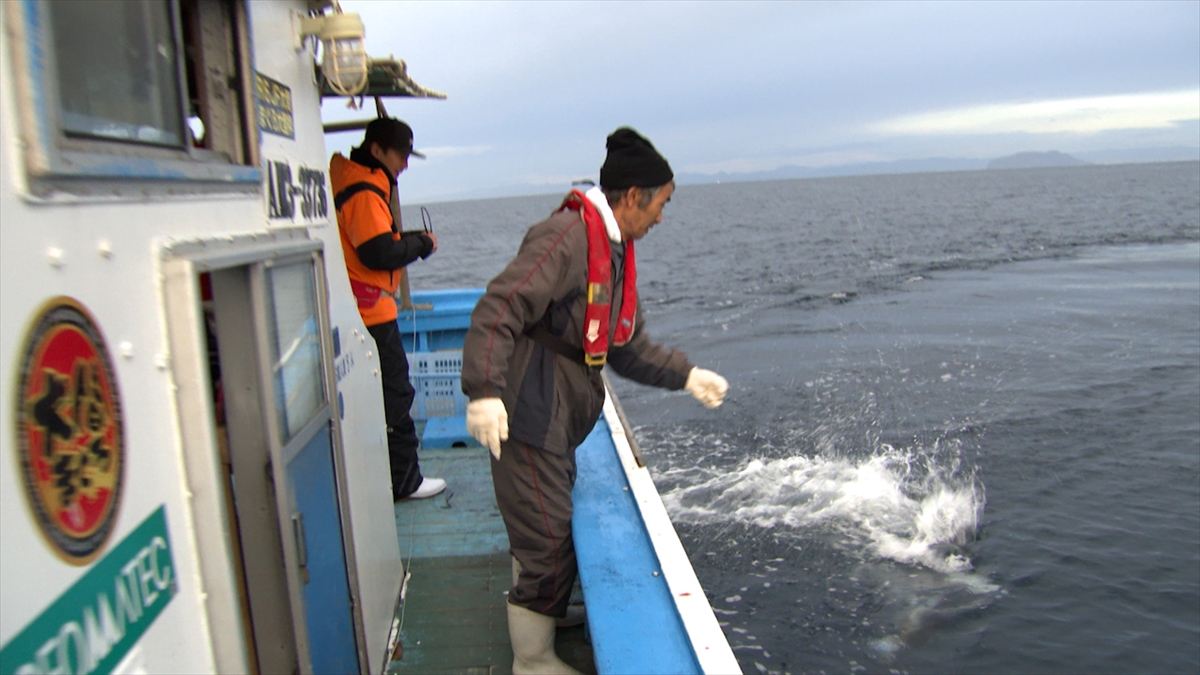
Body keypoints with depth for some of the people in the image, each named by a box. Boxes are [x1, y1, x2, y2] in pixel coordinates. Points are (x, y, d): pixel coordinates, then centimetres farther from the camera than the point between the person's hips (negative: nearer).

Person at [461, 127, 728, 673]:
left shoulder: (614, 251, 13)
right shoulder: (567, 236, -19)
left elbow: (627, 346, 19)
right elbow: (499, 309, -29)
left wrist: (685, 375, 13)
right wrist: (485, 391, -39)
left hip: (557, 422, 10)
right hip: (527, 419, -10)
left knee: (548, 535, 24)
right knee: (547, 544, 2)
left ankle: (528, 619, 46)